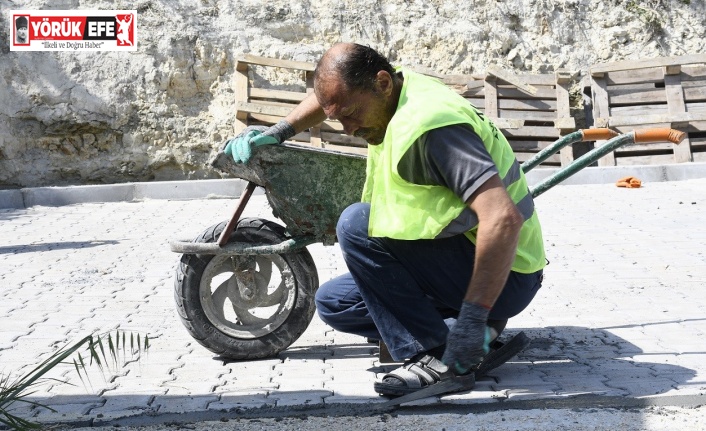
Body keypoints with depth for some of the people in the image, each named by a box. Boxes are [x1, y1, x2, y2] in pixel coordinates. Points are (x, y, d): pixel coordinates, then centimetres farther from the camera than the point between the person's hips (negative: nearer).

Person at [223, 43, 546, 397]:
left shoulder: (428, 126, -27)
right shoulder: (398, 86, 1)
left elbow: (504, 218, -35)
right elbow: (331, 94, 24)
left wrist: (473, 317, -34)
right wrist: (279, 132, 12)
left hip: (503, 277, -10)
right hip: (459, 262, 10)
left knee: (357, 224, -23)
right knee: (332, 302, 9)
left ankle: (431, 353, -15)